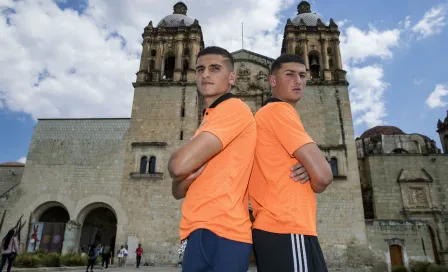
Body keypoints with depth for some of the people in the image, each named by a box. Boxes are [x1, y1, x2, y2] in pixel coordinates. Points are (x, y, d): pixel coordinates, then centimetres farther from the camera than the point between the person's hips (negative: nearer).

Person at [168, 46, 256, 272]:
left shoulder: (234, 108, -9)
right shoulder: (209, 121, 19)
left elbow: (179, 164, -20)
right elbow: (178, 191, 14)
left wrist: (182, 166, 3)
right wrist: (190, 175, -8)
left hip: (216, 233, -9)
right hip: (203, 232, 9)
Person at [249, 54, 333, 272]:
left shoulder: (265, 115, 21)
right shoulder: (279, 110, -9)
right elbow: (323, 176, -15)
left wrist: (308, 169, 1)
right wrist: (312, 178, 8)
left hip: (271, 228, 10)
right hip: (288, 231, -10)